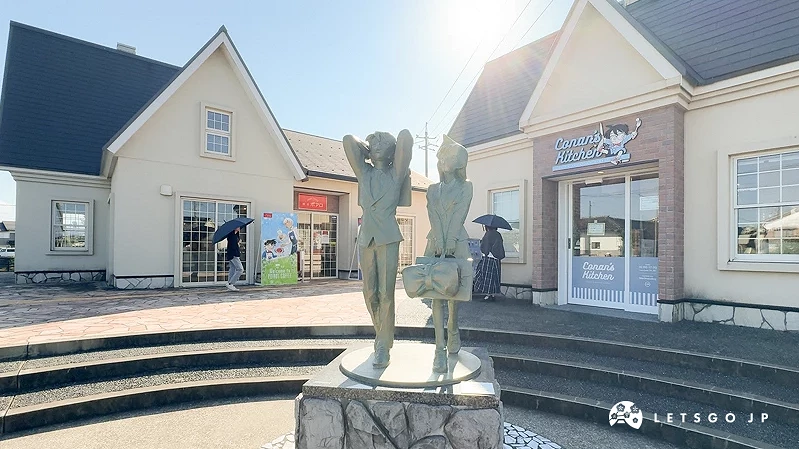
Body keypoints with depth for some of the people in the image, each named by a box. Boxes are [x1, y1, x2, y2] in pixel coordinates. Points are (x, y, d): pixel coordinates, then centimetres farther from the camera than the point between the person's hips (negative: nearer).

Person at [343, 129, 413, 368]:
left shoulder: (396, 174, 5)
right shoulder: (364, 173, 14)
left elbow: (405, 136, -2)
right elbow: (348, 140, 11)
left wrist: (399, 146, 17)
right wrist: (366, 148, 22)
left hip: (388, 239, -4)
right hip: (366, 238, 4)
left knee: (386, 293, -5)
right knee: (370, 294, 8)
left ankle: (383, 347, 3)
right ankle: (383, 336, 26)